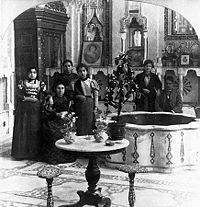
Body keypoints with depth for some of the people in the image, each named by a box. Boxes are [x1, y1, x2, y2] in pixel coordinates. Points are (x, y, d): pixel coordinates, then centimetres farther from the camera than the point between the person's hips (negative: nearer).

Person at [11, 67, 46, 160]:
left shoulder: (40, 83, 10)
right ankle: (22, 152, 6)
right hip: (23, 109, 0)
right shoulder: (22, 82, 7)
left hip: (36, 109, 0)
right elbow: (19, 96, 0)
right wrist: (29, 98, -10)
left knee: (35, 130, -1)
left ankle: (34, 153, 5)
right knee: (23, 130, -1)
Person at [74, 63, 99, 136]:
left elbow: (96, 96, 3)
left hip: (90, 105, -1)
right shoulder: (75, 83, 8)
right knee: (80, 127, -2)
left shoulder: (92, 82, 4)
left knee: (90, 124, -3)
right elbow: (74, 96, 10)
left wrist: (95, 108, -3)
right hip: (79, 107, 1)